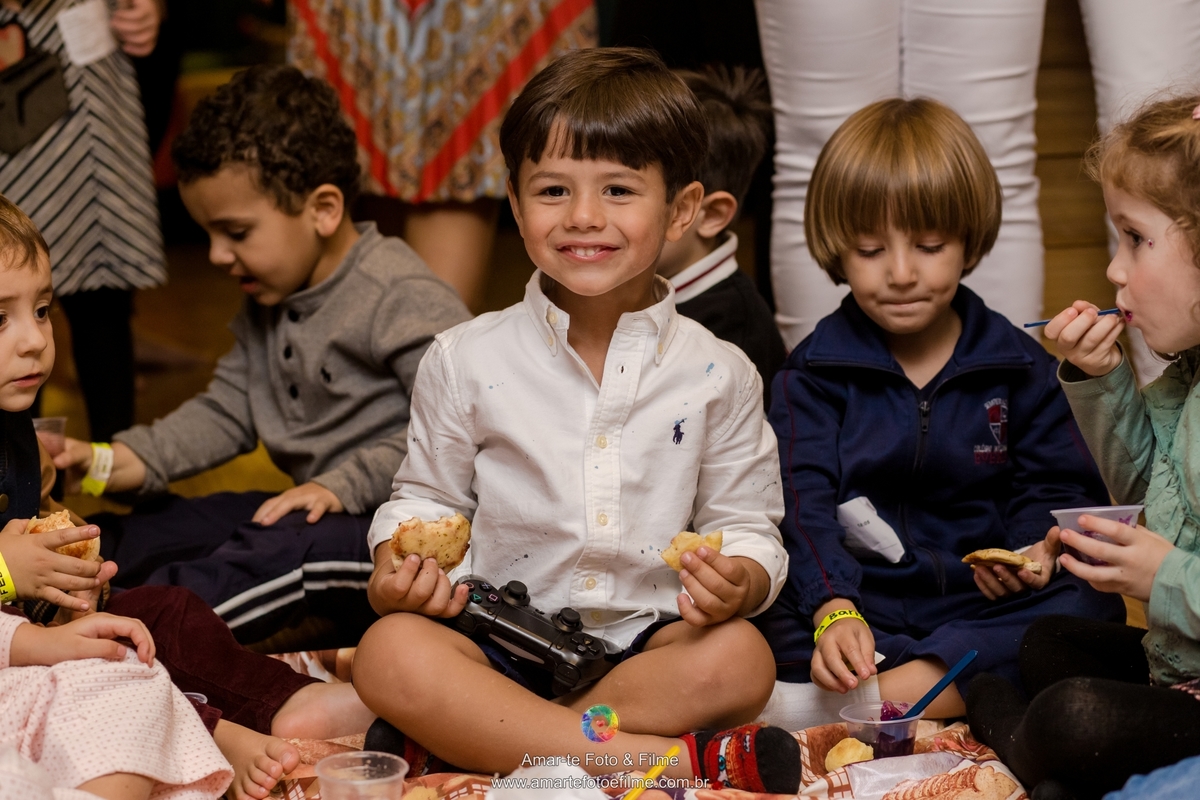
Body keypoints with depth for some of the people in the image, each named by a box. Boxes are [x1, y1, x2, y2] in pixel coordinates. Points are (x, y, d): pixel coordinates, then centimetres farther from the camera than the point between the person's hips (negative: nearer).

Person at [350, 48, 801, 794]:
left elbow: (748, 526, 6)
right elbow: (427, 499, 12)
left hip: (649, 644, 0)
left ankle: (488, 734, -26)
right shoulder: (467, 361, 2)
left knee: (740, 658, -31)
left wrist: (737, 582, -18)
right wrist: (400, 569, -10)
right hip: (503, 642, 0)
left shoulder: (717, 375, 2)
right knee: (391, 652, -31)